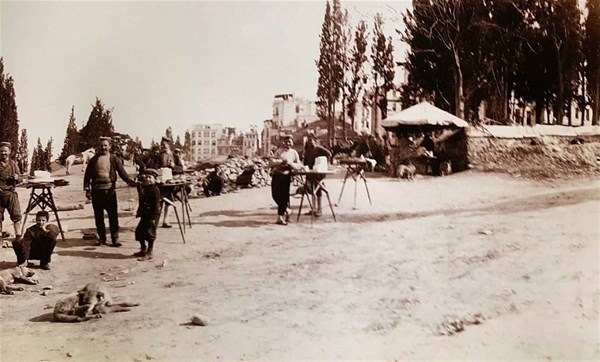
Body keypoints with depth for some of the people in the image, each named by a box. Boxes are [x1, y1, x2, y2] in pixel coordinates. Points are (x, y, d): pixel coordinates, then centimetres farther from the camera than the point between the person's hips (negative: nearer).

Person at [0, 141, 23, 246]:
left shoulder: (13, 164, 8)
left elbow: (20, 179, 11)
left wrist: (17, 178, -13)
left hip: (11, 193, 0)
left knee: (16, 215, -4)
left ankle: (18, 237, 1)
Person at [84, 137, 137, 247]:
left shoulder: (114, 159, 6)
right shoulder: (93, 160, 9)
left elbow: (122, 172, -3)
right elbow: (87, 175, 9)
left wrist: (129, 180, -20)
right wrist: (87, 189, 2)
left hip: (110, 190, -1)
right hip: (96, 191, 2)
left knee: (113, 215, -3)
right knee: (98, 216, 7)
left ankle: (115, 238, 4)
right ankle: (101, 237, 18)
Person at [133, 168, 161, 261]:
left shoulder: (155, 190, -15)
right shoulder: (143, 188, 10)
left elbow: (157, 205, -18)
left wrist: (154, 217, -20)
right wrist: (139, 212, 18)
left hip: (152, 215, -9)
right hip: (144, 215, 9)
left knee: (149, 233, -4)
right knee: (139, 232, 14)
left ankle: (149, 254, 4)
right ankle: (143, 250, 30)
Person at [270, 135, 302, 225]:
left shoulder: (294, 153, 6)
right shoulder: (279, 151, 6)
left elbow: (299, 166, 3)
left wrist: (290, 163, -14)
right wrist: (280, 163, -14)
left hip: (286, 176, -1)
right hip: (277, 175, 1)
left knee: (283, 196, 0)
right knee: (275, 194, -3)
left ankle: (280, 217, 9)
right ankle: (286, 209, 17)